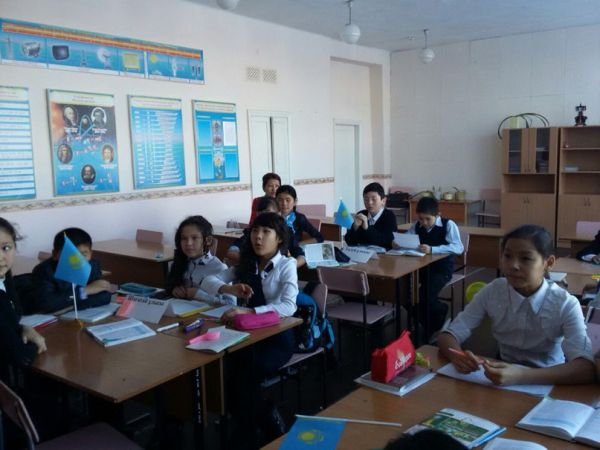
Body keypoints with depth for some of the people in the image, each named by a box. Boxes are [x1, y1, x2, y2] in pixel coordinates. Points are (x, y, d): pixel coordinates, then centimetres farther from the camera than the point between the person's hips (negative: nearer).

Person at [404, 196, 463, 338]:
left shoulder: (448, 225, -13)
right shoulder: (416, 225, 4)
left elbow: (458, 248, -26)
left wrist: (432, 249, -39)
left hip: (442, 268, -6)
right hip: (422, 266, 6)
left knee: (424, 296, -27)